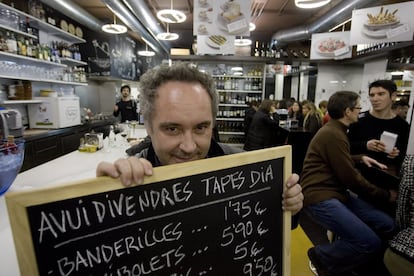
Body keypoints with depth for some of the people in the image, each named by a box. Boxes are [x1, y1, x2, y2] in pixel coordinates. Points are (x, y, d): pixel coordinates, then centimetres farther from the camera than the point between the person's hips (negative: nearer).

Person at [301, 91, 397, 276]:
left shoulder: (335, 129, 16)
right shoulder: (333, 134, -17)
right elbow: (351, 179, -13)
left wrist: (360, 158, 16)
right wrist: (385, 195, 1)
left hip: (336, 192, 10)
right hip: (320, 197, -10)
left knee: (386, 225, 1)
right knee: (371, 243, -19)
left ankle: (344, 255, 17)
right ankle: (322, 257, 6)